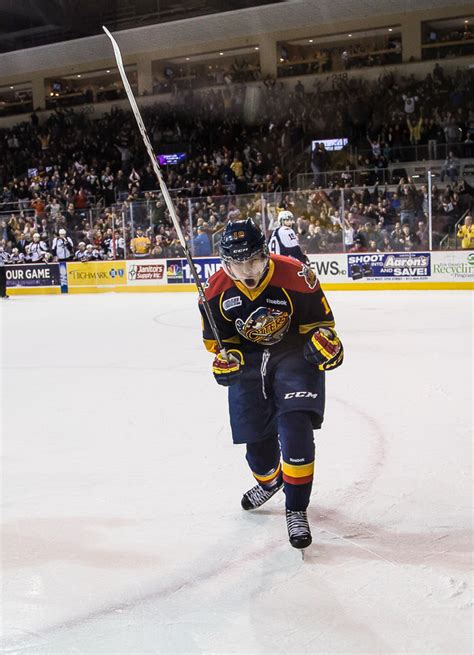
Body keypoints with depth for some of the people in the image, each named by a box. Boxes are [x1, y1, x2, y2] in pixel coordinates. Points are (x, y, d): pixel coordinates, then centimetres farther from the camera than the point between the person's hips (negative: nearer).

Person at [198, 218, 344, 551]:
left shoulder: (294, 276, -23)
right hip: (249, 360, 4)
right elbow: (217, 335, 3)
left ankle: (296, 510, -6)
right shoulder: (218, 289, -12)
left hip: (295, 353, -3)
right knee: (256, 434, 8)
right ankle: (268, 480, 44)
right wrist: (225, 356, -16)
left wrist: (324, 339, -27)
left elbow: (320, 318, -8)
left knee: (295, 429, -18)